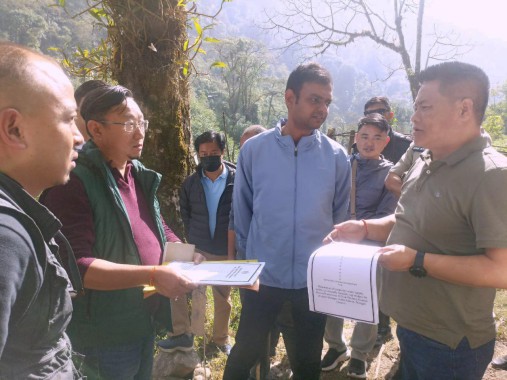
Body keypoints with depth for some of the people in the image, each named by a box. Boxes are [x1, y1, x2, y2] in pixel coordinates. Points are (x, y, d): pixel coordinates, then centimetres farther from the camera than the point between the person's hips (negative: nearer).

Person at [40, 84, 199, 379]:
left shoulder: (140, 176, 8)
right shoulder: (73, 183, -20)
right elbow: (76, 265, -26)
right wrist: (153, 275, -30)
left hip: (145, 323, 8)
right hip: (104, 335, -8)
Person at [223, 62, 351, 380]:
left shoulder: (337, 156, -6)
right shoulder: (254, 149, -8)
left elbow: (340, 216, 5)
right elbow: (242, 211, 1)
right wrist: (250, 256, 7)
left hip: (316, 279, 1)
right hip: (263, 276, -1)